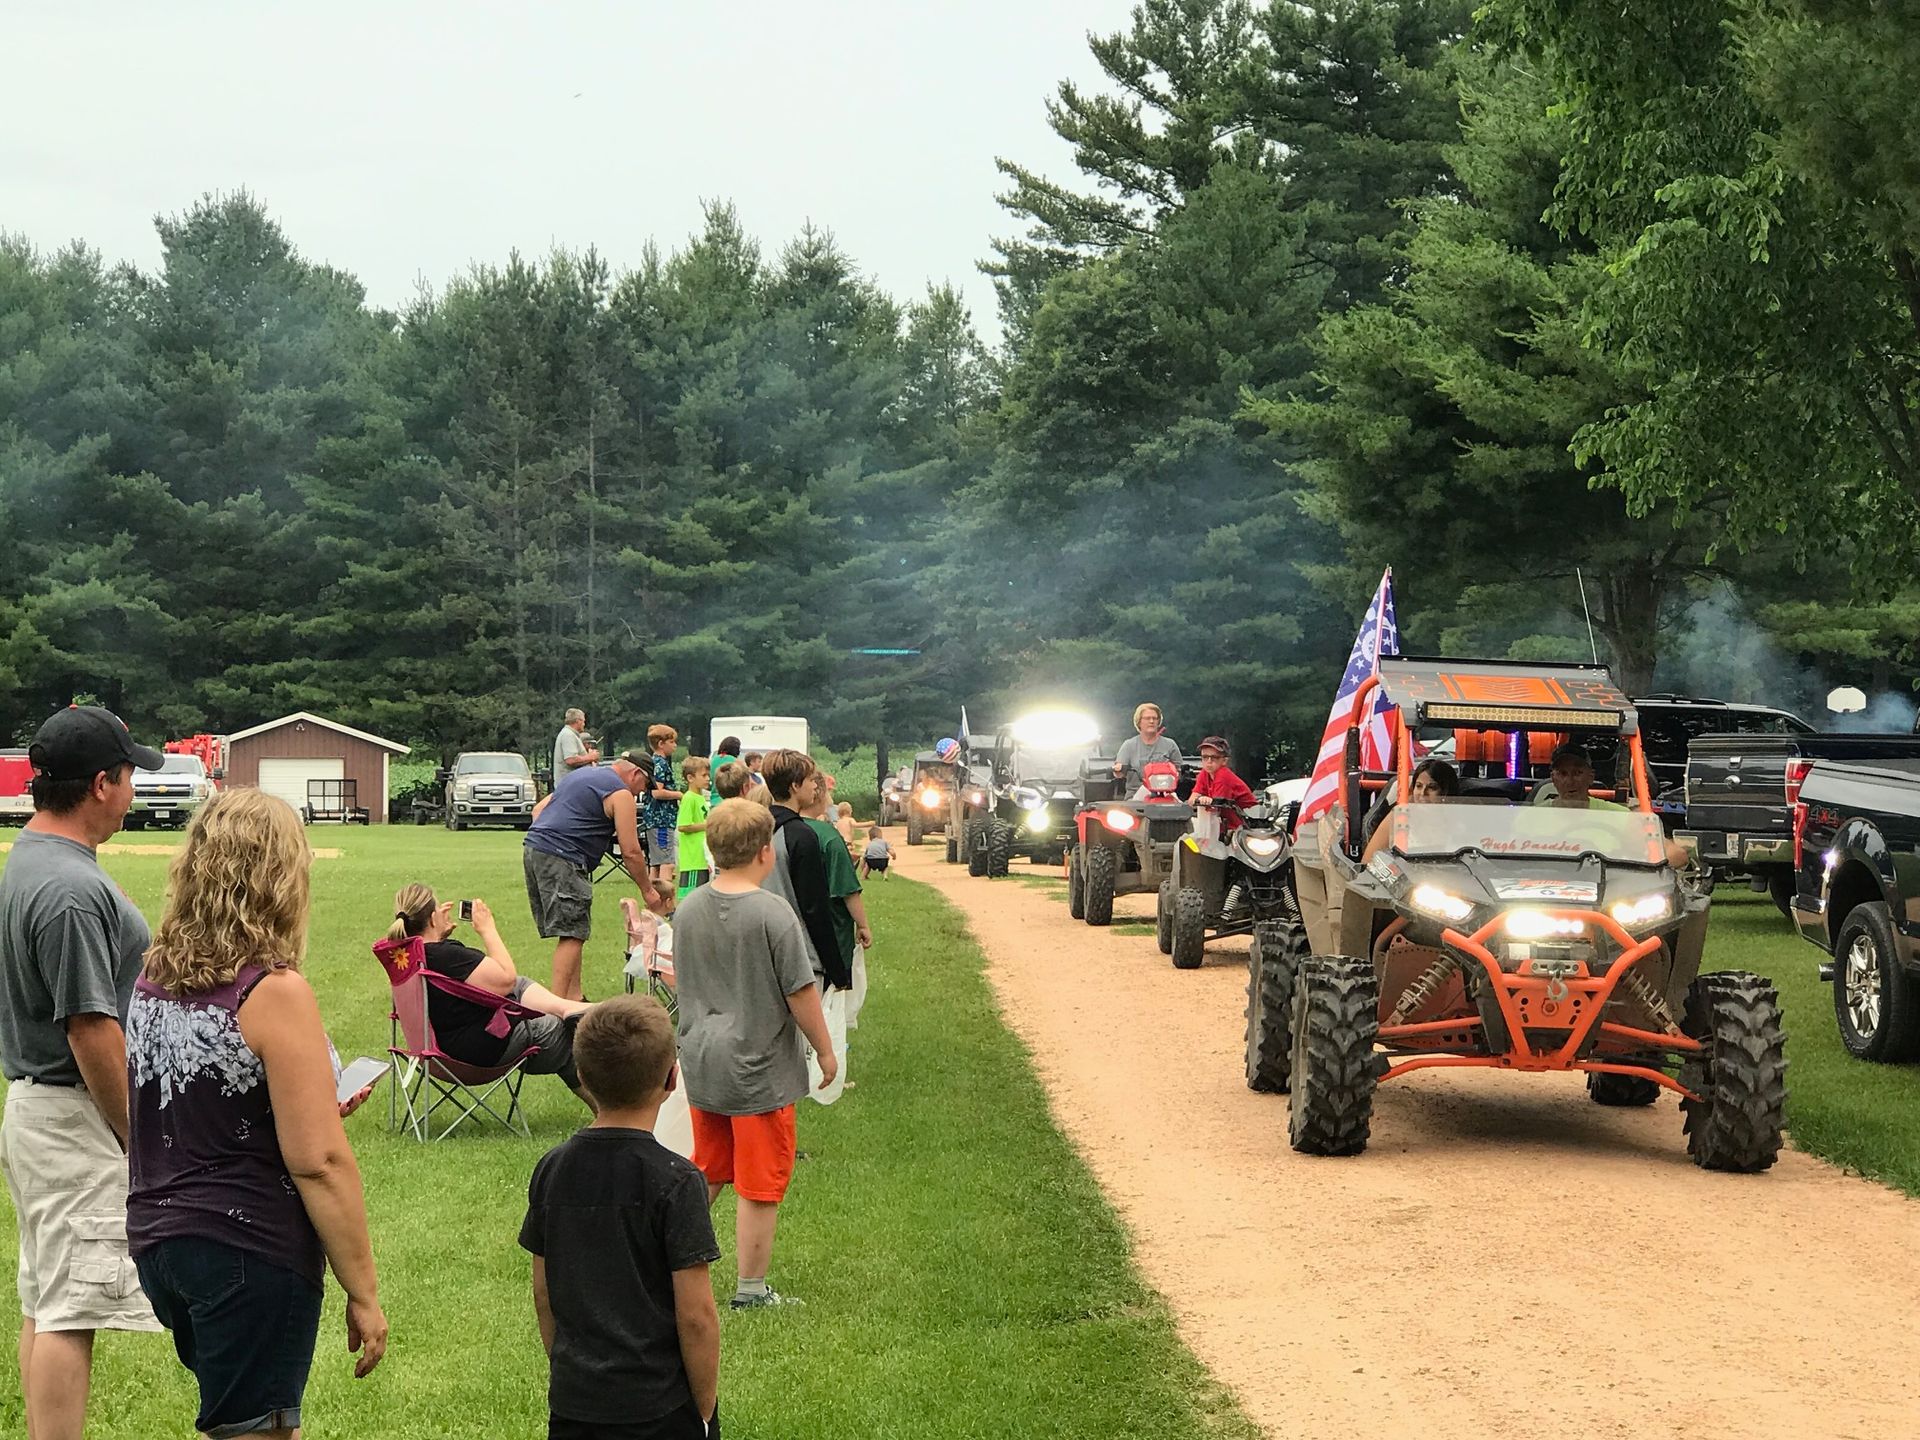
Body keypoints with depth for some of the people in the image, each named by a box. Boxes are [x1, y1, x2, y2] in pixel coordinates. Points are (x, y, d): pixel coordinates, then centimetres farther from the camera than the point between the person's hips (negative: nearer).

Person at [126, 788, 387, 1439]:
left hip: (156, 1240, 8)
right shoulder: (276, 993, -17)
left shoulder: (152, 979, 5)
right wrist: (363, 1294, -14)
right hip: (249, 1255, -8)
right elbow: (318, 1162, -20)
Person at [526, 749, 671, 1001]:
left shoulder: (581, 774, 26)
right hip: (562, 859, -9)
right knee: (572, 935, -9)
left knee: (571, 933, 13)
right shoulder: (621, 794, -1)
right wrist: (647, 891, 7)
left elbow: (538, 809, 28)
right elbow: (631, 852, -3)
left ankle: (573, 996, 14)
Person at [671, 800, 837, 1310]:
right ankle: (751, 1290, 13)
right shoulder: (773, 913, -18)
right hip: (760, 1069, -6)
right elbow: (801, 993, -14)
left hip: (701, 1065, 6)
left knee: (707, 1173, 22)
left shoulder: (689, 909, 1)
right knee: (760, 1185, 6)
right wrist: (826, 1052, -1)